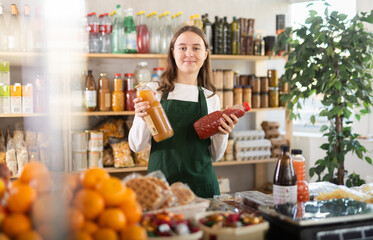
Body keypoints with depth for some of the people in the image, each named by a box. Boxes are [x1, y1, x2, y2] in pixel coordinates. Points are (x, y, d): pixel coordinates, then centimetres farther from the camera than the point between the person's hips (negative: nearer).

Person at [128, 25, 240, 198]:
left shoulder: (211, 98, 8)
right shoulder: (154, 91, 0)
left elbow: (215, 156, 12)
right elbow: (136, 146, -2)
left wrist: (222, 134, -7)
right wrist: (143, 119, -19)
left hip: (201, 184, 2)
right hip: (161, 182, -2)